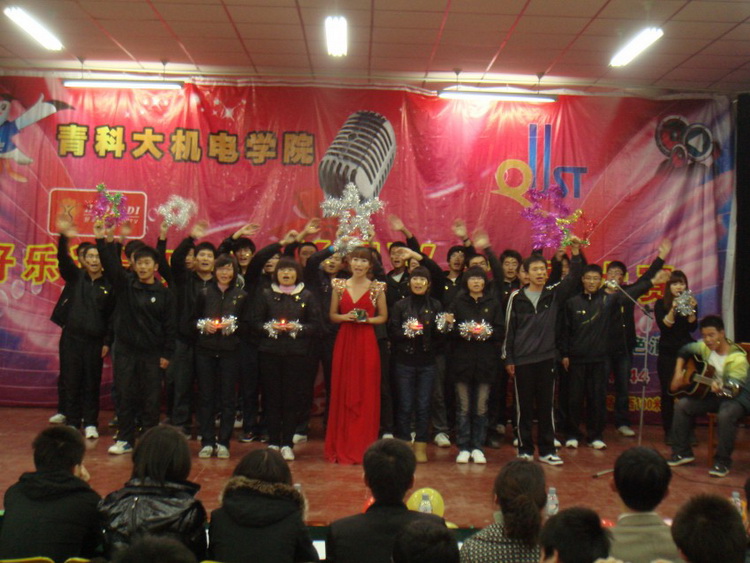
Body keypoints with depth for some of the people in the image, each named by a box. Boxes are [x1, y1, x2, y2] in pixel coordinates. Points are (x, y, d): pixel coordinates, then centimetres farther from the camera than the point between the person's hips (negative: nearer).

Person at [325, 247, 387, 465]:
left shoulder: (377, 288, 3)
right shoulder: (339, 285, 7)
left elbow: (383, 317, 7)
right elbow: (332, 315, 11)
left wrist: (366, 319, -10)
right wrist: (346, 317, -9)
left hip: (367, 343, -1)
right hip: (344, 341, 1)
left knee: (366, 393, 0)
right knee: (342, 392, 3)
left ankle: (363, 447, 10)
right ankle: (341, 447, 13)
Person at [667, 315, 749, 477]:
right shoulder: (705, 347, -3)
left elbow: (734, 385, -34)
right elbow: (685, 350, 16)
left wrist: (720, 388, -57)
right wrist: (678, 372, 6)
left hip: (737, 396, -7)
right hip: (713, 395, 7)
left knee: (725, 415, -38)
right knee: (682, 405, -11)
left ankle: (722, 462, -22)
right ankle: (682, 453, 0)